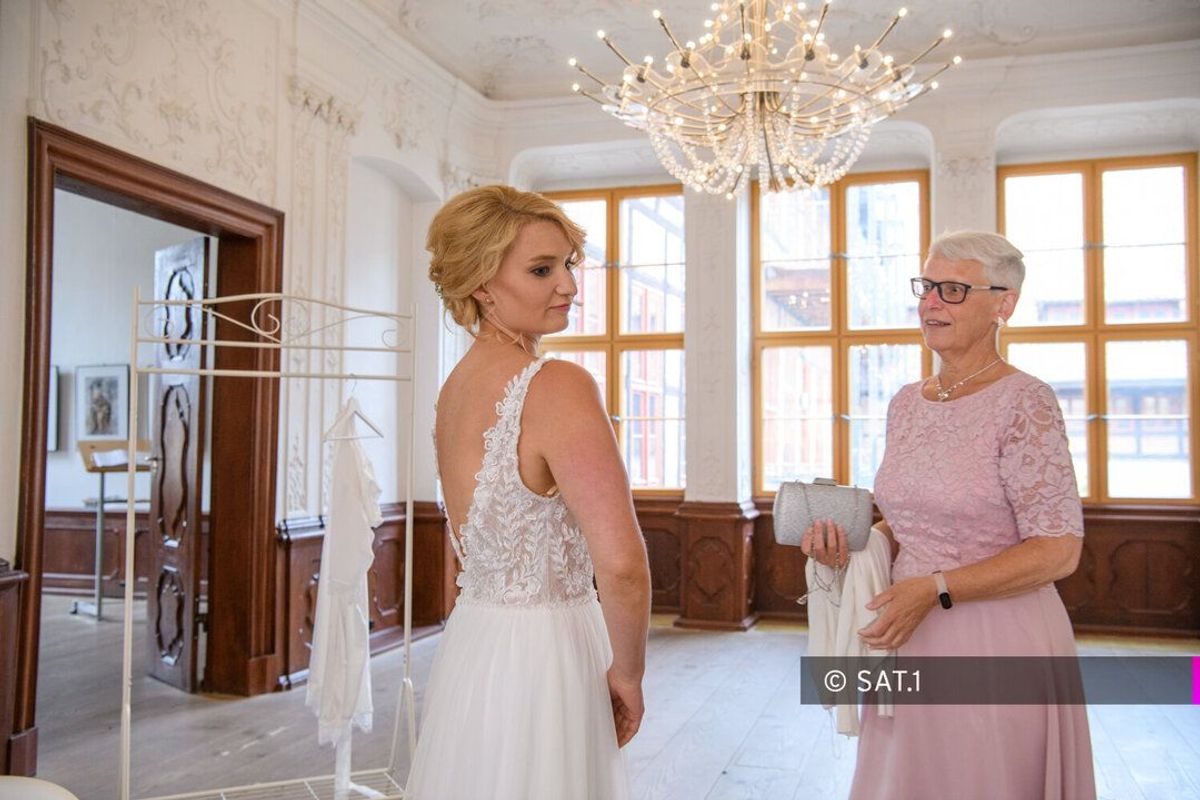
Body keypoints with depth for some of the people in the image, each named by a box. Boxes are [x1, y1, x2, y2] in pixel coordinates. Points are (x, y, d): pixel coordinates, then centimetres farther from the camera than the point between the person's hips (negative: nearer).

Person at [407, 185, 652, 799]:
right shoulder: (559, 386, -21)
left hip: (471, 637, 8)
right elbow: (622, 564, -29)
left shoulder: (454, 386, 5)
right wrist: (627, 674, -12)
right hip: (540, 654, -8)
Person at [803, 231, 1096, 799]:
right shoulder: (905, 403, 7)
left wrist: (936, 589, -22)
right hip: (911, 638, 7)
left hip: (998, 640, -6)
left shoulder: (1024, 402, -14)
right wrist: (851, 544, -2)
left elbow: (1058, 552, -17)